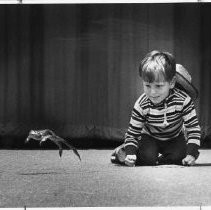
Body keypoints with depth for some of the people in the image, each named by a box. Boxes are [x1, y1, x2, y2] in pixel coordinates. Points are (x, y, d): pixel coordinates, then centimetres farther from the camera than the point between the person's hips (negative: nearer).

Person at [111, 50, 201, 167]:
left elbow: (193, 128, -23)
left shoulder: (183, 100, -30)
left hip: (175, 137, 1)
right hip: (150, 138, -1)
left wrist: (191, 154, -32)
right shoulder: (141, 105, -27)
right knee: (147, 158, -24)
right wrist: (130, 153, -35)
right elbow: (132, 133, -19)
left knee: (179, 158, -24)